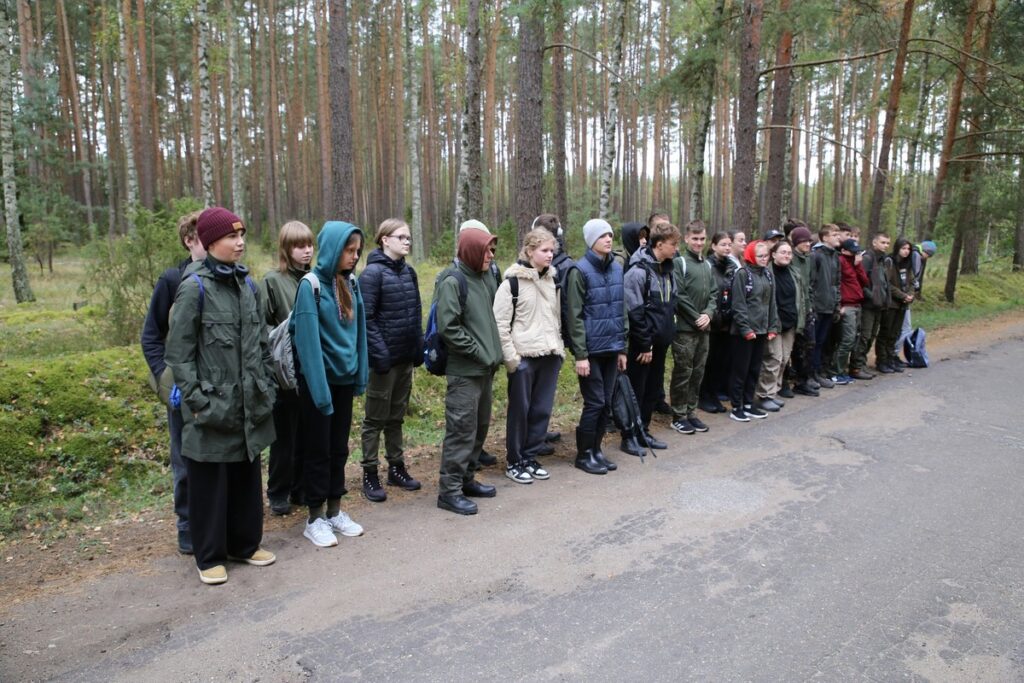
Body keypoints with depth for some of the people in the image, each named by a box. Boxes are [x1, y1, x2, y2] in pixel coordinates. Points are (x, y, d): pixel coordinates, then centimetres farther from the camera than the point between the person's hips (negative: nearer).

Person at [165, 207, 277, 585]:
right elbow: (178, 352, -11)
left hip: (249, 402, 6)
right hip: (213, 405, -6)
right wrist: (197, 401, -13)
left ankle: (246, 543, 32)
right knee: (210, 480, 7)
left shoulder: (246, 283, 8)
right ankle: (209, 556, 23)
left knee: (247, 475, 16)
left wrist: (267, 385, 12)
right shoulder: (194, 287, -11)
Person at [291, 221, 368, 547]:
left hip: (344, 379, 6)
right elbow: (308, 340, -18)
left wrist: (360, 376, 4)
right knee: (318, 450, 5)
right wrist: (320, 390, -21)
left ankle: (334, 511, 28)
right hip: (318, 381, -5)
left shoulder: (351, 283, 4)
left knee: (339, 448, 14)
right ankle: (314, 519, 19)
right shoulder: (311, 286, -15)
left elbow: (358, 332, 8)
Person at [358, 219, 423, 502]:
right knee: (376, 418, 5)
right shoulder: (373, 272, -12)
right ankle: (370, 475, 16)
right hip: (384, 358, -6)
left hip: (405, 357, 6)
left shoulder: (408, 271, 9)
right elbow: (366, 318, -15)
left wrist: (419, 347, 8)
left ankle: (396, 467, 28)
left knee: (397, 416, 16)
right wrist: (379, 354, -19)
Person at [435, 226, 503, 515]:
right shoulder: (453, 282, -12)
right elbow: (448, 327, -18)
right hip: (464, 370, -9)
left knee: (480, 426, 16)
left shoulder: (486, 278, 12)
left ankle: (466, 478, 29)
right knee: (462, 429, -5)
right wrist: (477, 351, -14)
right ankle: (449, 490, 5)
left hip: (486, 367, 9)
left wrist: (494, 351, 11)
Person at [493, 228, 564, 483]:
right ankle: (514, 462, 18)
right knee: (520, 410, 4)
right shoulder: (512, 282, -8)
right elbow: (500, 323, -10)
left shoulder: (552, 280, 11)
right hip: (524, 357, -5)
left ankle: (530, 457, 24)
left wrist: (559, 347, 12)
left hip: (550, 356, 6)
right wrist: (510, 357, -13)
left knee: (542, 410, 9)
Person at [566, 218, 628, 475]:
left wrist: (622, 348, 12)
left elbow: (622, 311, 14)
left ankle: (596, 450, 25)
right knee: (595, 402, -1)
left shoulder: (617, 269, 9)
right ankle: (584, 454, 14)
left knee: (606, 402, 11)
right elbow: (575, 316, -12)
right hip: (591, 349, -6)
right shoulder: (580, 271, -10)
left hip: (611, 348, 6)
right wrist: (580, 354, -15)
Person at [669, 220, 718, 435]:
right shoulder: (679, 262, -7)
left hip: (704, 327, 7)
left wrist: (708, 314, -6)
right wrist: (696, 318, -12)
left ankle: (691, 412, 20)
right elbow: (678, 296, -13)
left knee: (698, 372, 11)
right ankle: (679, 416, 6)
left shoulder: (708, 265, 15)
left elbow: (714, 294, 12)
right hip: (685, 327, -7)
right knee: (683, 372, -2)